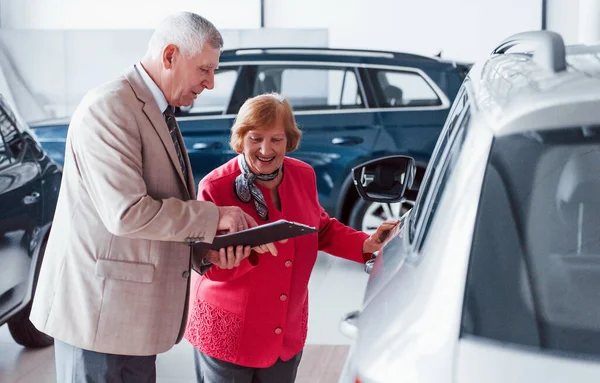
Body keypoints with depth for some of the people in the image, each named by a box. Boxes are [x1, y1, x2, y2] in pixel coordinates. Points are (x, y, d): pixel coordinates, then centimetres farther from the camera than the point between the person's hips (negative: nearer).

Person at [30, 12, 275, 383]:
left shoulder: (161, 115, 14)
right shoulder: (109, 108, -16)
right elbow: (126, 212, -25)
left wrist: (211, 247, 0)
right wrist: (213, 216, -17)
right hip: (97, 309, -9)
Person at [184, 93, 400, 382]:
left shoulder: (304, 176, -2)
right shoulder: (215, 187, -17)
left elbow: (322, 229, 14)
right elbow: (211, 267, -15)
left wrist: (365, 245, -1)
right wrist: (233, 258, -36)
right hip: (228, 335, -4)